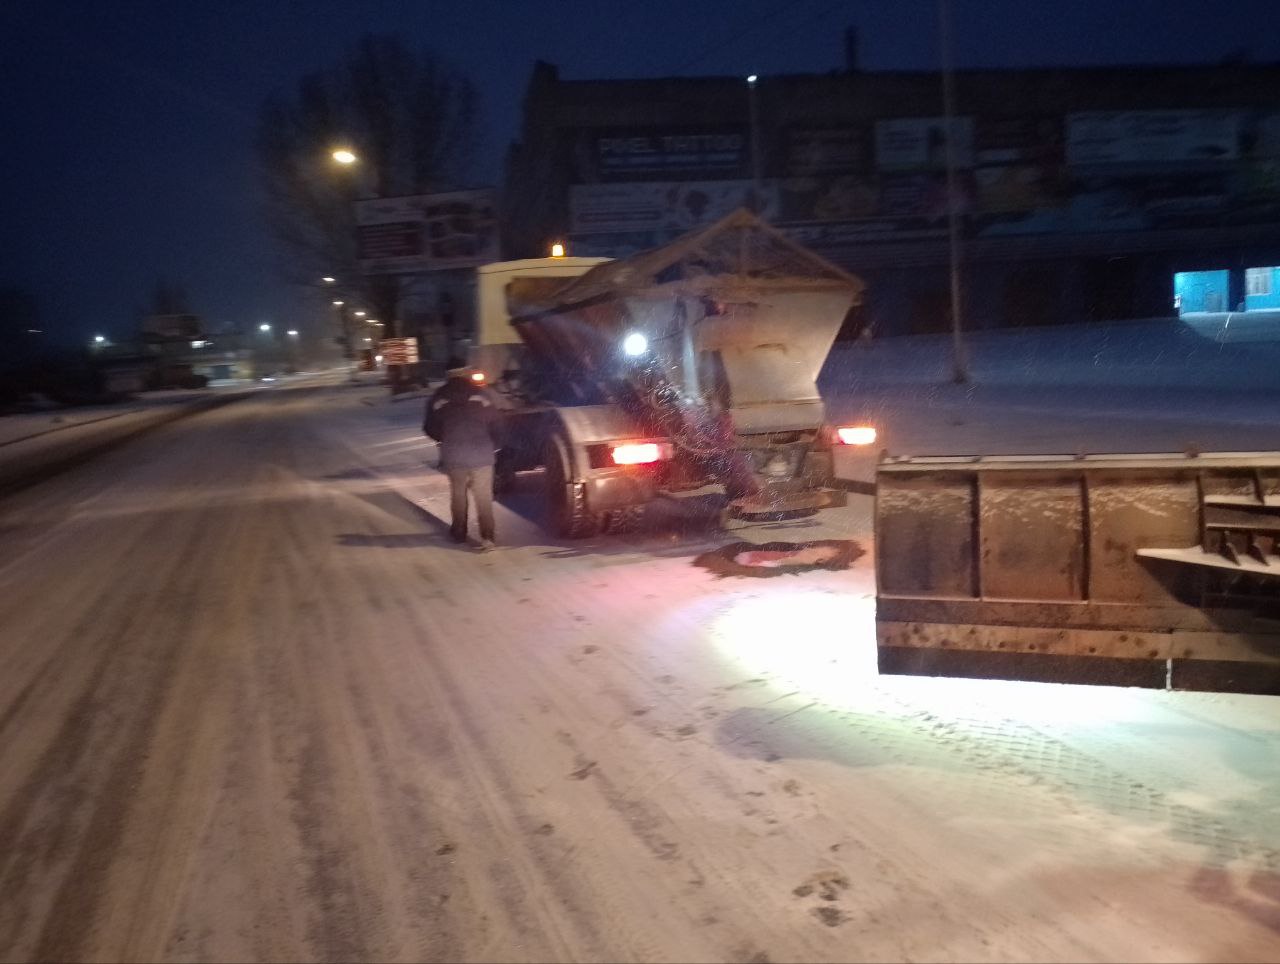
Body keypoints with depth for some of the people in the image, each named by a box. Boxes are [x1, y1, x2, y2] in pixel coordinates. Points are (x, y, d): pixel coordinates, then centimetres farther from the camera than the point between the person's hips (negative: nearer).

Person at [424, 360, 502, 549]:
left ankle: (459, 533, 25)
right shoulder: (482, 393, 0)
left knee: (458, 494, 17)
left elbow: (429, 428, 6)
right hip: (482, 454, -1)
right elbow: (496, 422, 0)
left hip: (453, 455, 1)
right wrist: (492, 444, 16)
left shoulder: (438, 397, 2)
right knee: (484, 496, 4)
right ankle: (487, 537, -4)